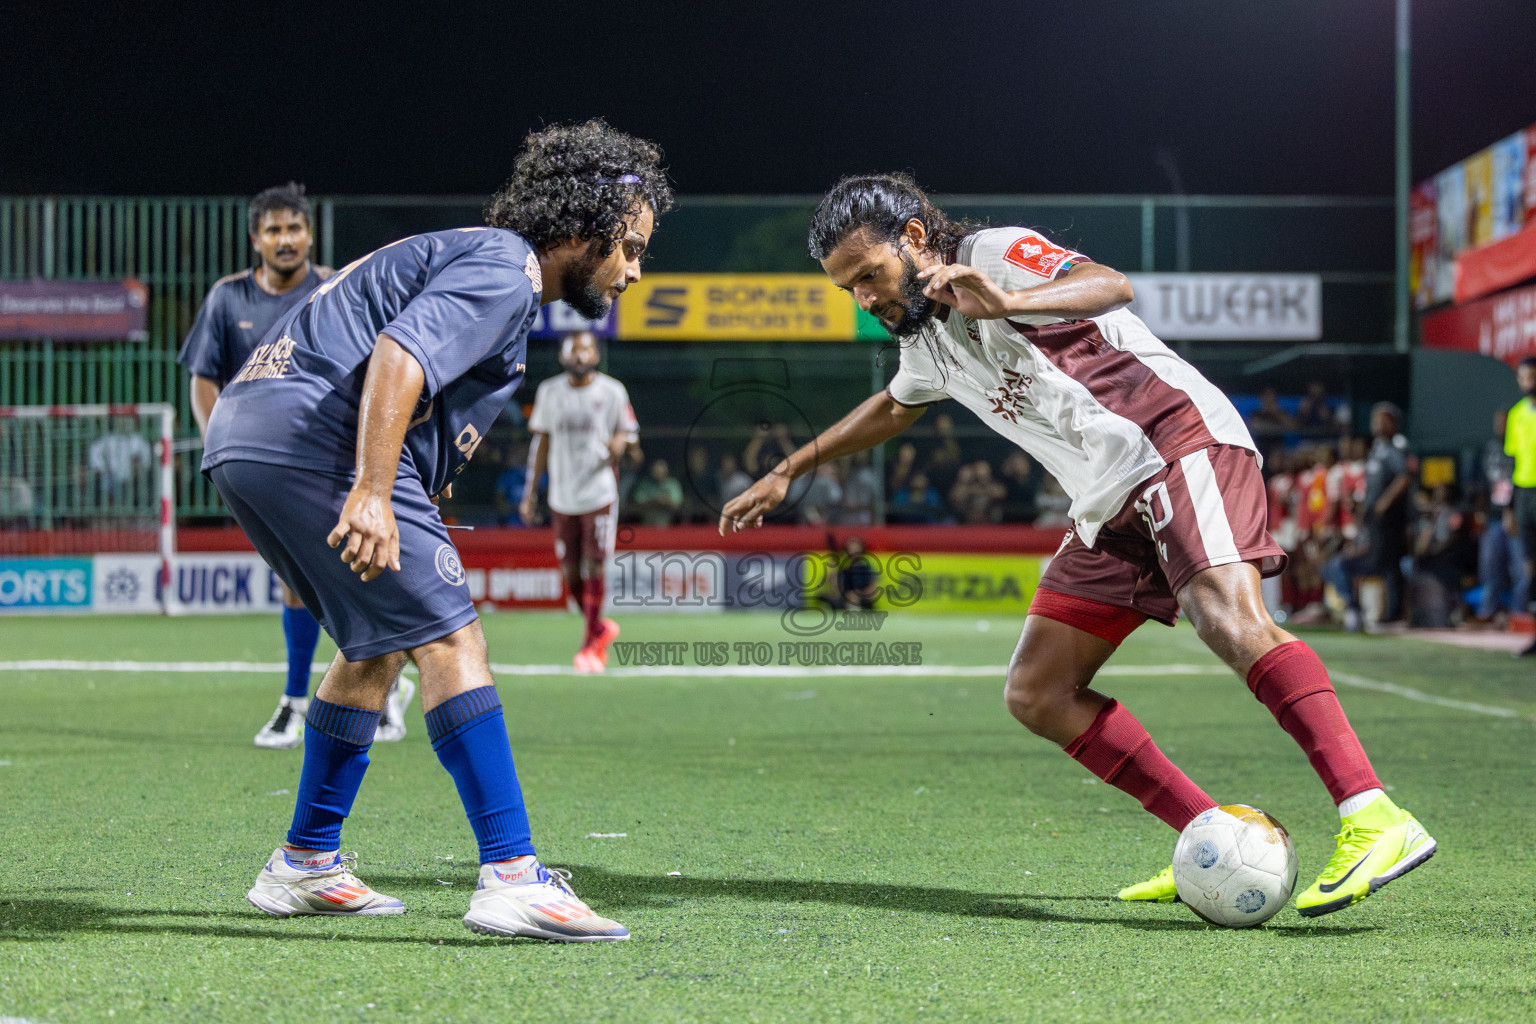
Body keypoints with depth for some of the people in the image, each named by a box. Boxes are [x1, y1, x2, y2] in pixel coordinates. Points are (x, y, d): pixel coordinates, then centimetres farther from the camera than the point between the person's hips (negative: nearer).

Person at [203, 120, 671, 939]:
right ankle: (510, 875, -18)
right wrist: (373, 495, -30)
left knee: (379, 644, 21)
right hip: (312, 436, -11)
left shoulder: (470, 257, 26)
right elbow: (397, 356, -21)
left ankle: (305, 864, 25)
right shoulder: (503, 267, -7)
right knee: (448, 638, -12)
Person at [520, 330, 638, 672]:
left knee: (595, 567, -8)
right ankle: (601, 628, 26)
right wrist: (531, 492, 10)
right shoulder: (549, 392, 6)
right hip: (562, 498, 3)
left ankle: (591, 644, 1)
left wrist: (619, 443, -19)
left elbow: (628, 432, 6)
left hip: (600, 493, -3)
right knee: (570, 571, 4)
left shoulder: (612, 392, -1)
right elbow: (541, 442, 11)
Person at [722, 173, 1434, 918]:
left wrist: (1006, 302, -43)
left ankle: (1375, 820, -42)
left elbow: (1109, 285, -25)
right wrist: (787, 473, 48)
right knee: (1038, 696, 0)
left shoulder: (994, 254, -5)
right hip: (1109, 506, 9)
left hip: (1180, 442, -9)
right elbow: (892, 409, 44)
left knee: (1228, 619, -32)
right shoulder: (927, 334, 20)